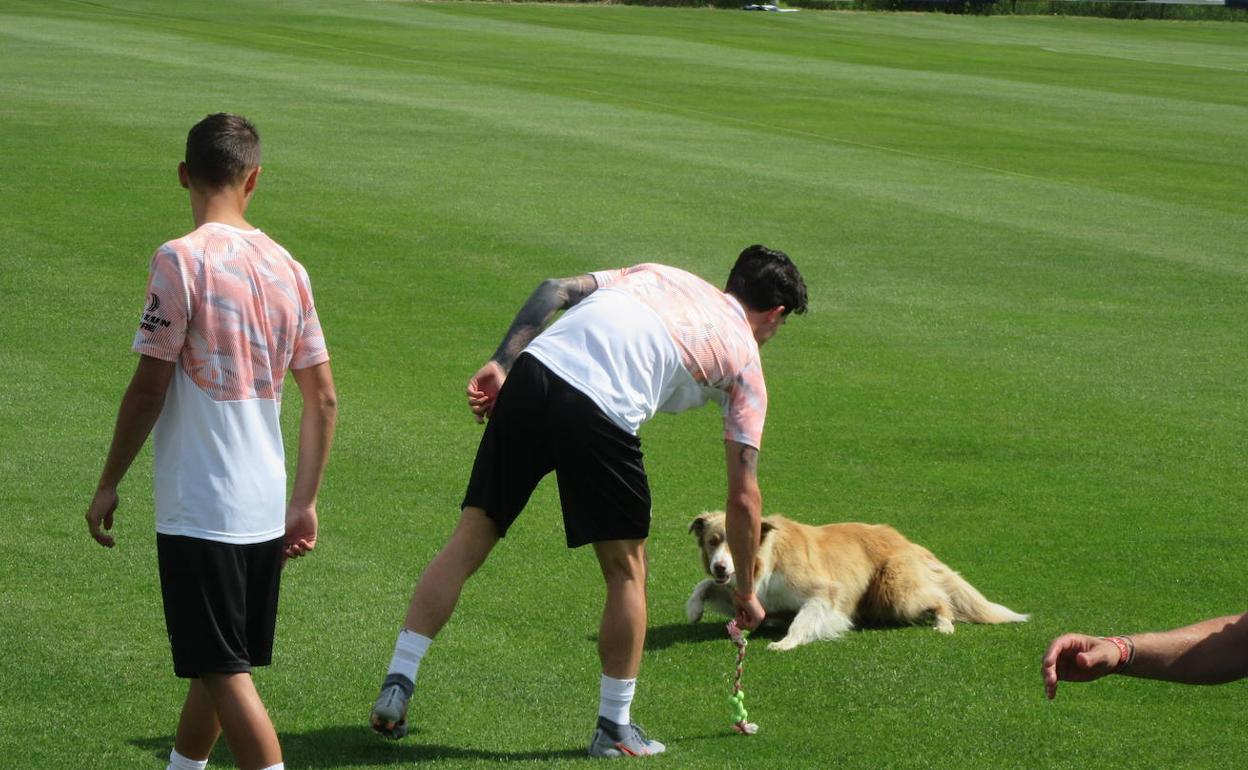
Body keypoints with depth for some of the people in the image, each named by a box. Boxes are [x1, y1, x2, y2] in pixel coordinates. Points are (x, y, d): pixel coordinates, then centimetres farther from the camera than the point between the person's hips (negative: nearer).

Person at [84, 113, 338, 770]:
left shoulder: (182, 260, -12)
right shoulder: (286, 267, 6)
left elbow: (148, 389, -12)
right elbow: (323, 399, 8)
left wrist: (108, 486, -2)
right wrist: (305, 502, 15)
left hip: (199, 511, -7)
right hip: (266, 511, 7)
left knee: (224, 671, -4)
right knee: (216, 664, 20)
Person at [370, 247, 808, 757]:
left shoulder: (659, 274, 32)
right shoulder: (744, 358, 20)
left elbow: (555, 289, 15)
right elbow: (744, 496, 19)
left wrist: (501, 363, 10)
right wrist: (746, 591, 30)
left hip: (532, 373, 4)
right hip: (600, 412, -4)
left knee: (469, 540, 12)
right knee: (626, 569, 15)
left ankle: (396, 687, 9)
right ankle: (615, 730, 22)